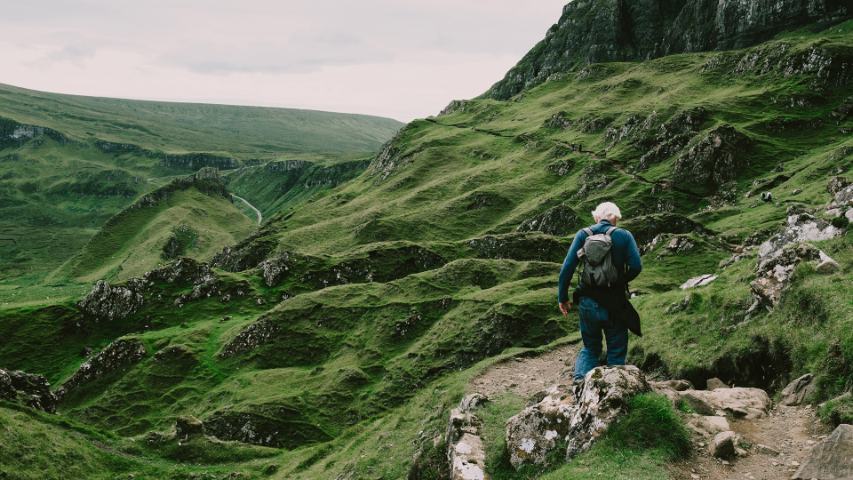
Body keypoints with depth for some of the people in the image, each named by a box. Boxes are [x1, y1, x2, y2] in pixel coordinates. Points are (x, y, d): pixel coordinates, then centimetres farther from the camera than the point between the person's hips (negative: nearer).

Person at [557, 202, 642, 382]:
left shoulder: (583, 234, 1)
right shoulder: (624, 235, -1)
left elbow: (567, 267, -5)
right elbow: (636, 267, -10)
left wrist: (562, 297, 2)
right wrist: (621, 281, 10)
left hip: (588, 303, 2)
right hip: (614, 304, -2)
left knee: (590, 348, 19)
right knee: (616, 352, 12)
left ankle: (581, 378, -1)